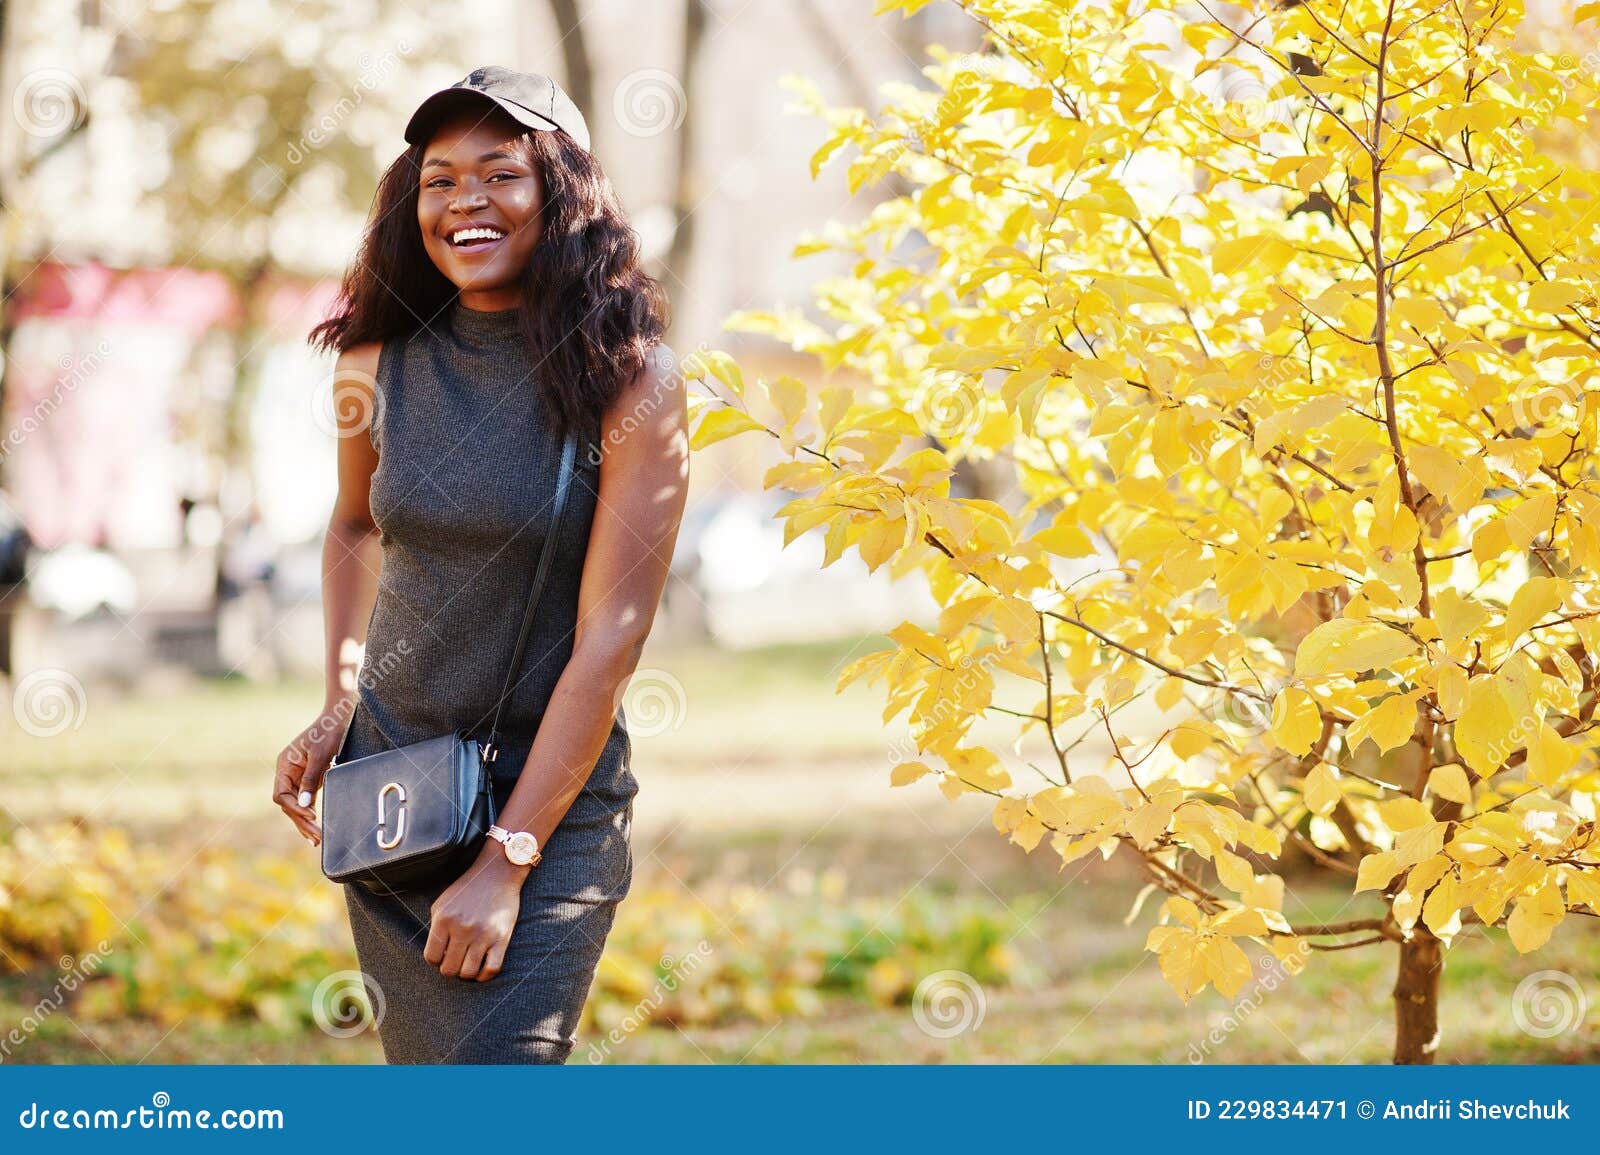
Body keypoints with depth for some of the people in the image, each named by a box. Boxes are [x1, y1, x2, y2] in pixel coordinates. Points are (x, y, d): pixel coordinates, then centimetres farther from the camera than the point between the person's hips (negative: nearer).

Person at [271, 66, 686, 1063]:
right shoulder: (379, 363, 1)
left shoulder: (629, 382, -11)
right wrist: (340, 700, 9)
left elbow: (608, 641, -14)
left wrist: (506, 863, -16)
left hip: (553, 796, -4)